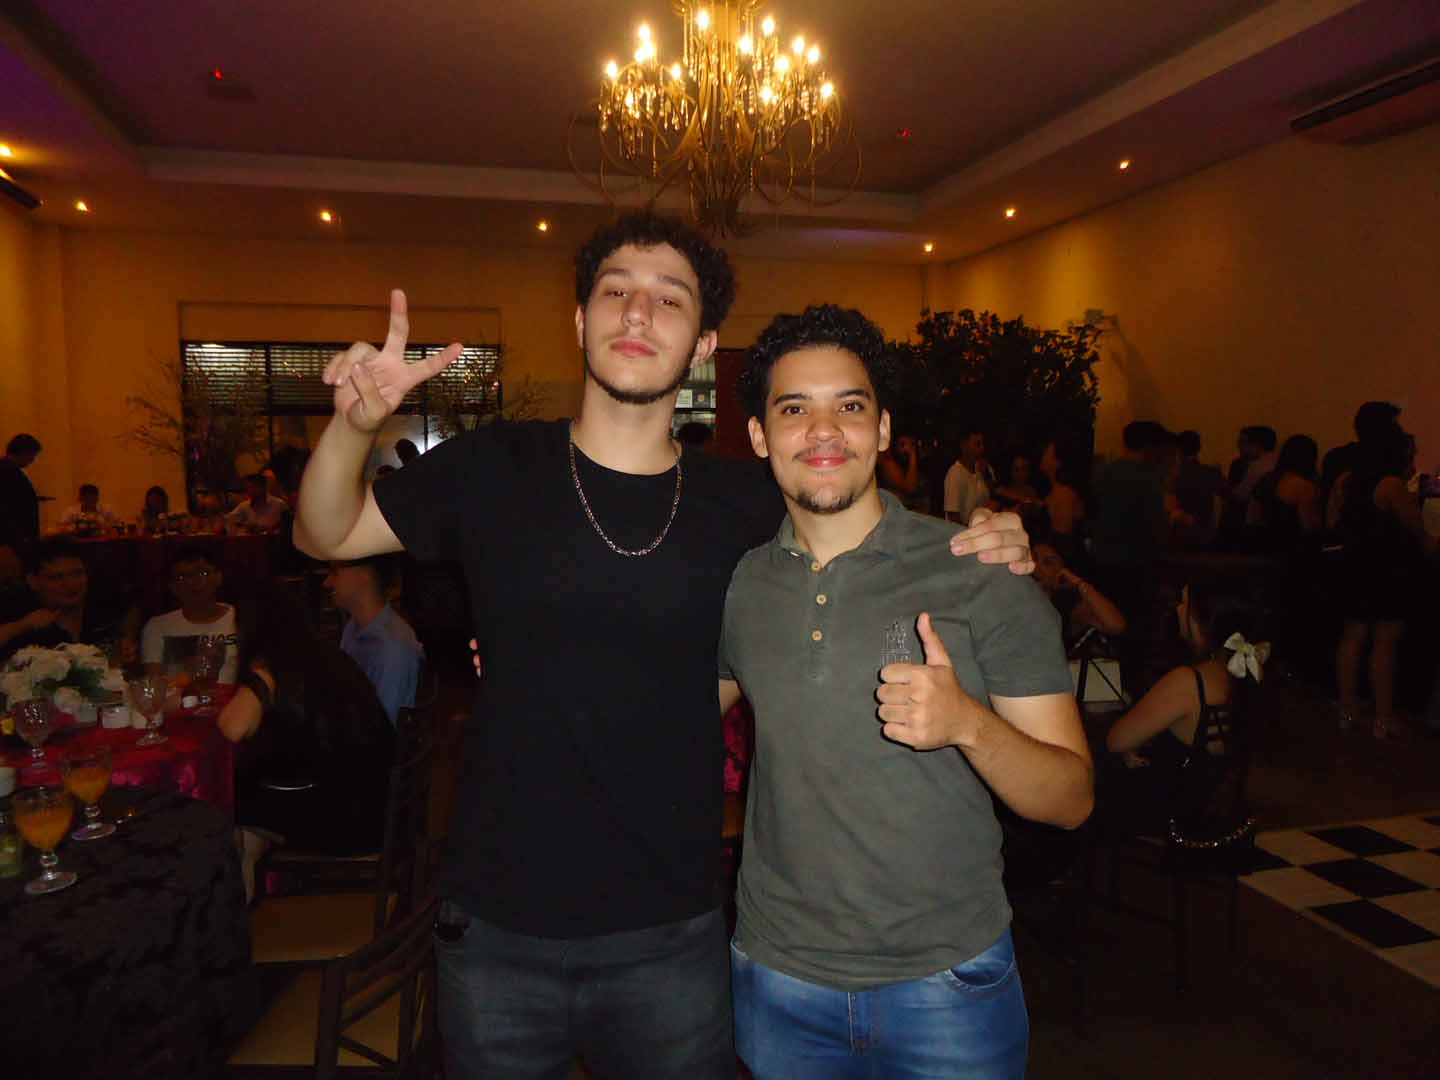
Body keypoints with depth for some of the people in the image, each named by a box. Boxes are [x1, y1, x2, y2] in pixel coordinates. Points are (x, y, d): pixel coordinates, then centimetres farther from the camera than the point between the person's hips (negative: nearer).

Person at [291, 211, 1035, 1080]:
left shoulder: (740, 505, -5)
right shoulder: (493, 469, -5)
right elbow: (327, 535, 4)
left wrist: (975, 554, -9)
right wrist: (355, 425, -15)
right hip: (497, 930, 0)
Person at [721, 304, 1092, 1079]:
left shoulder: (981, 575, -12)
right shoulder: (736, 583, -3)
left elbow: (1071, 800, -11)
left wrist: (968, 724, -30)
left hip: (947, 980, -2)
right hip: (778, 975, 3)